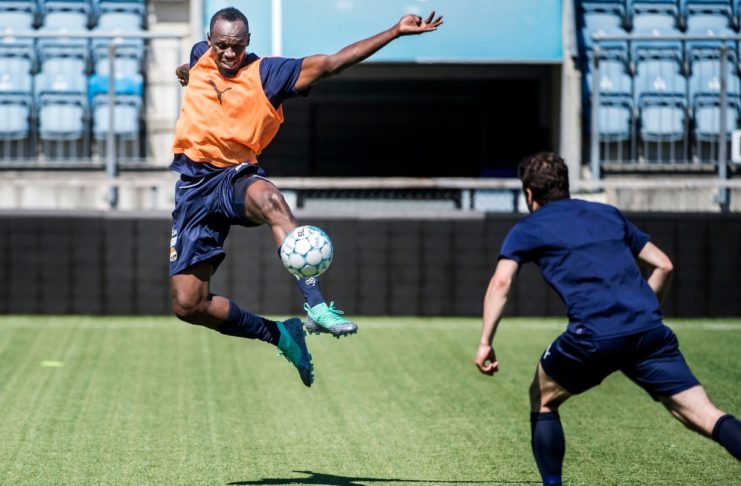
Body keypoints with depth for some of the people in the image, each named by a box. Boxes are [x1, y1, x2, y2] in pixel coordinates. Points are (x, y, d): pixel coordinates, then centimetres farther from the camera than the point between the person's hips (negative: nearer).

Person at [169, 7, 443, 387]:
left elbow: (333, 63, -9)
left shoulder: (266, 73, -2)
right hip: (191, 182, 3)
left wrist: (396, 31, -15)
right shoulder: (199, 57, 8)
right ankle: (279, 335, 12)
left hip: (235, 177, -3)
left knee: (268, 199, -43)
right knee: (188, 305, -7)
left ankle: (315, 306, -51)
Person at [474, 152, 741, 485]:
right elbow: (663, 265, 28)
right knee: (705, 415, -4)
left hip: (593, 336, -3)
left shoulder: (527, 230, 15)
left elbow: (501, 281, -2)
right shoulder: (609, 215, 28)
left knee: (542, 400, 24)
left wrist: (485, 342, -5)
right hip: (649, 331, 3)